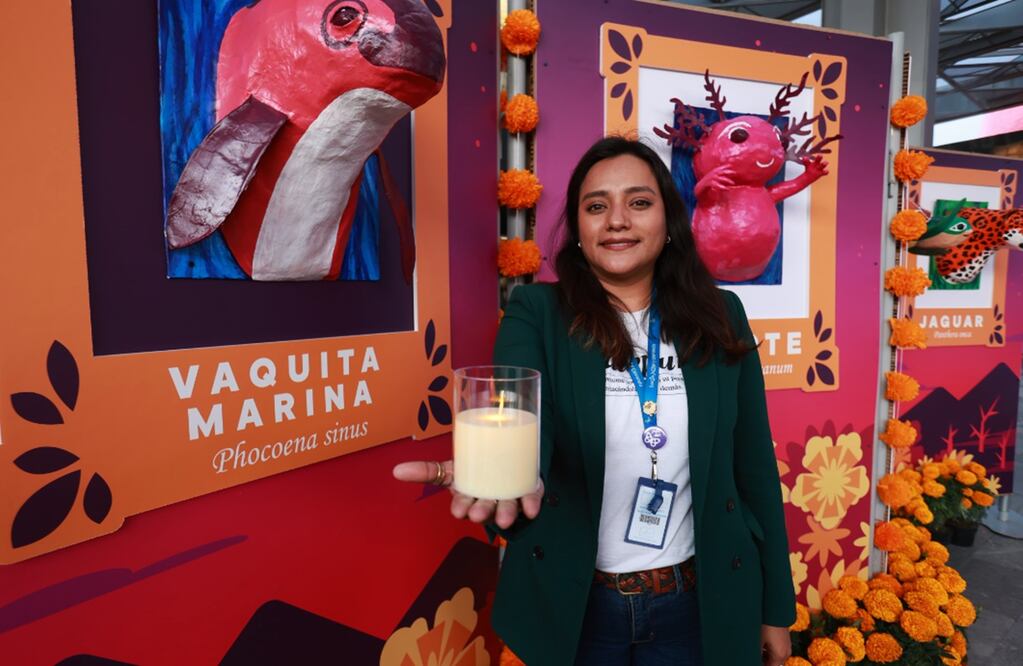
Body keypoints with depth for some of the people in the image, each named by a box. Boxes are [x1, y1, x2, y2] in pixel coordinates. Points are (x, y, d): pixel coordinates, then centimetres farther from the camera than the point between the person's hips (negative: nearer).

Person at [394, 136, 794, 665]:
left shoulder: (719, 318, -3)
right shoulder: (536, 313, -10)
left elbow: (754, 466, 1)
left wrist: (775, 606, 5)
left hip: (698, 605, 2)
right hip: (574, 605, -1)